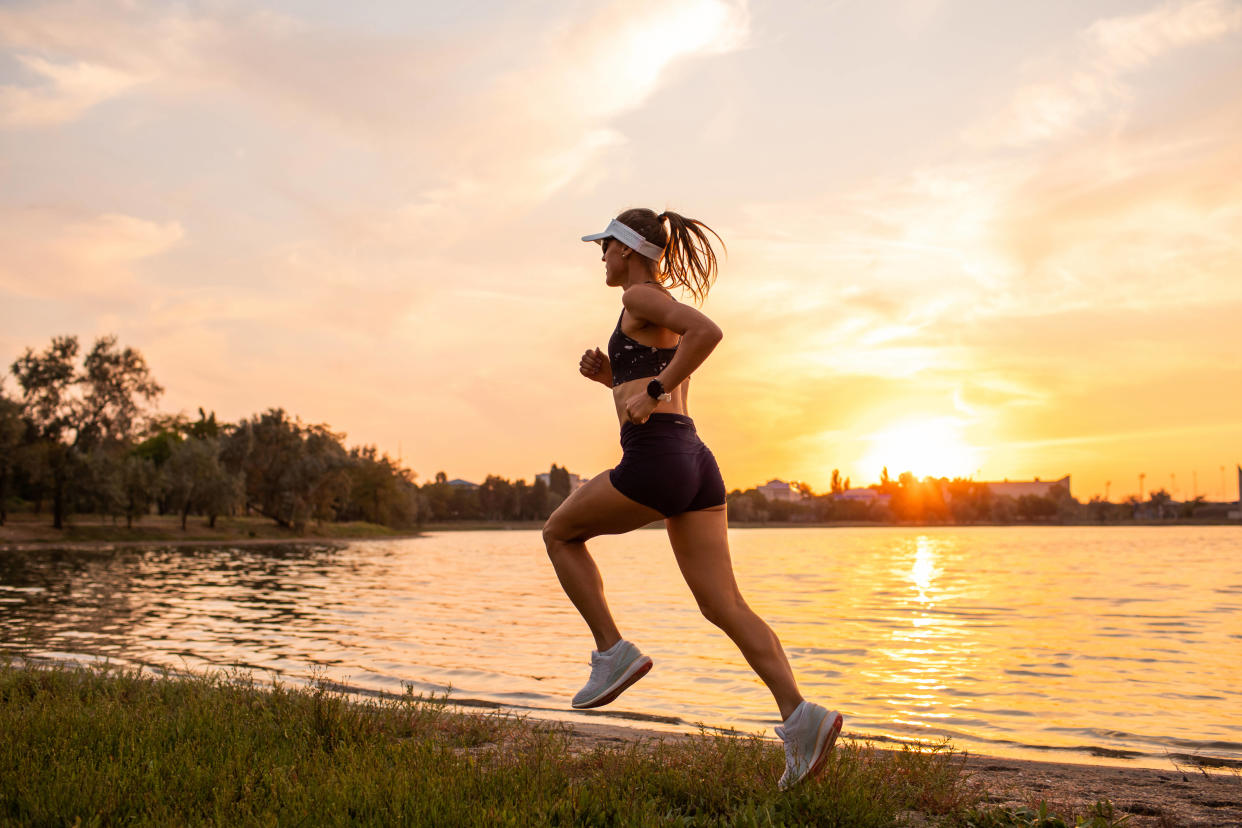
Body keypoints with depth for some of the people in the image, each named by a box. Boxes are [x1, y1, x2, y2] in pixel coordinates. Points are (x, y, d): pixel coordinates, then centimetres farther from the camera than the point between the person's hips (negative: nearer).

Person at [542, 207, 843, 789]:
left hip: (656, 461, -9)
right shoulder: (668, 320, 27)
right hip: (697, 464, 9)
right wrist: (611, 377, 23)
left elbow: (710, 330, -20)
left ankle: (613, 653, 9)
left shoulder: (641, 297, -1)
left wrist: (650, 392, -16)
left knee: (559, 533, 16)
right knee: (724, 607, 3)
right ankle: (799, 717, -10)